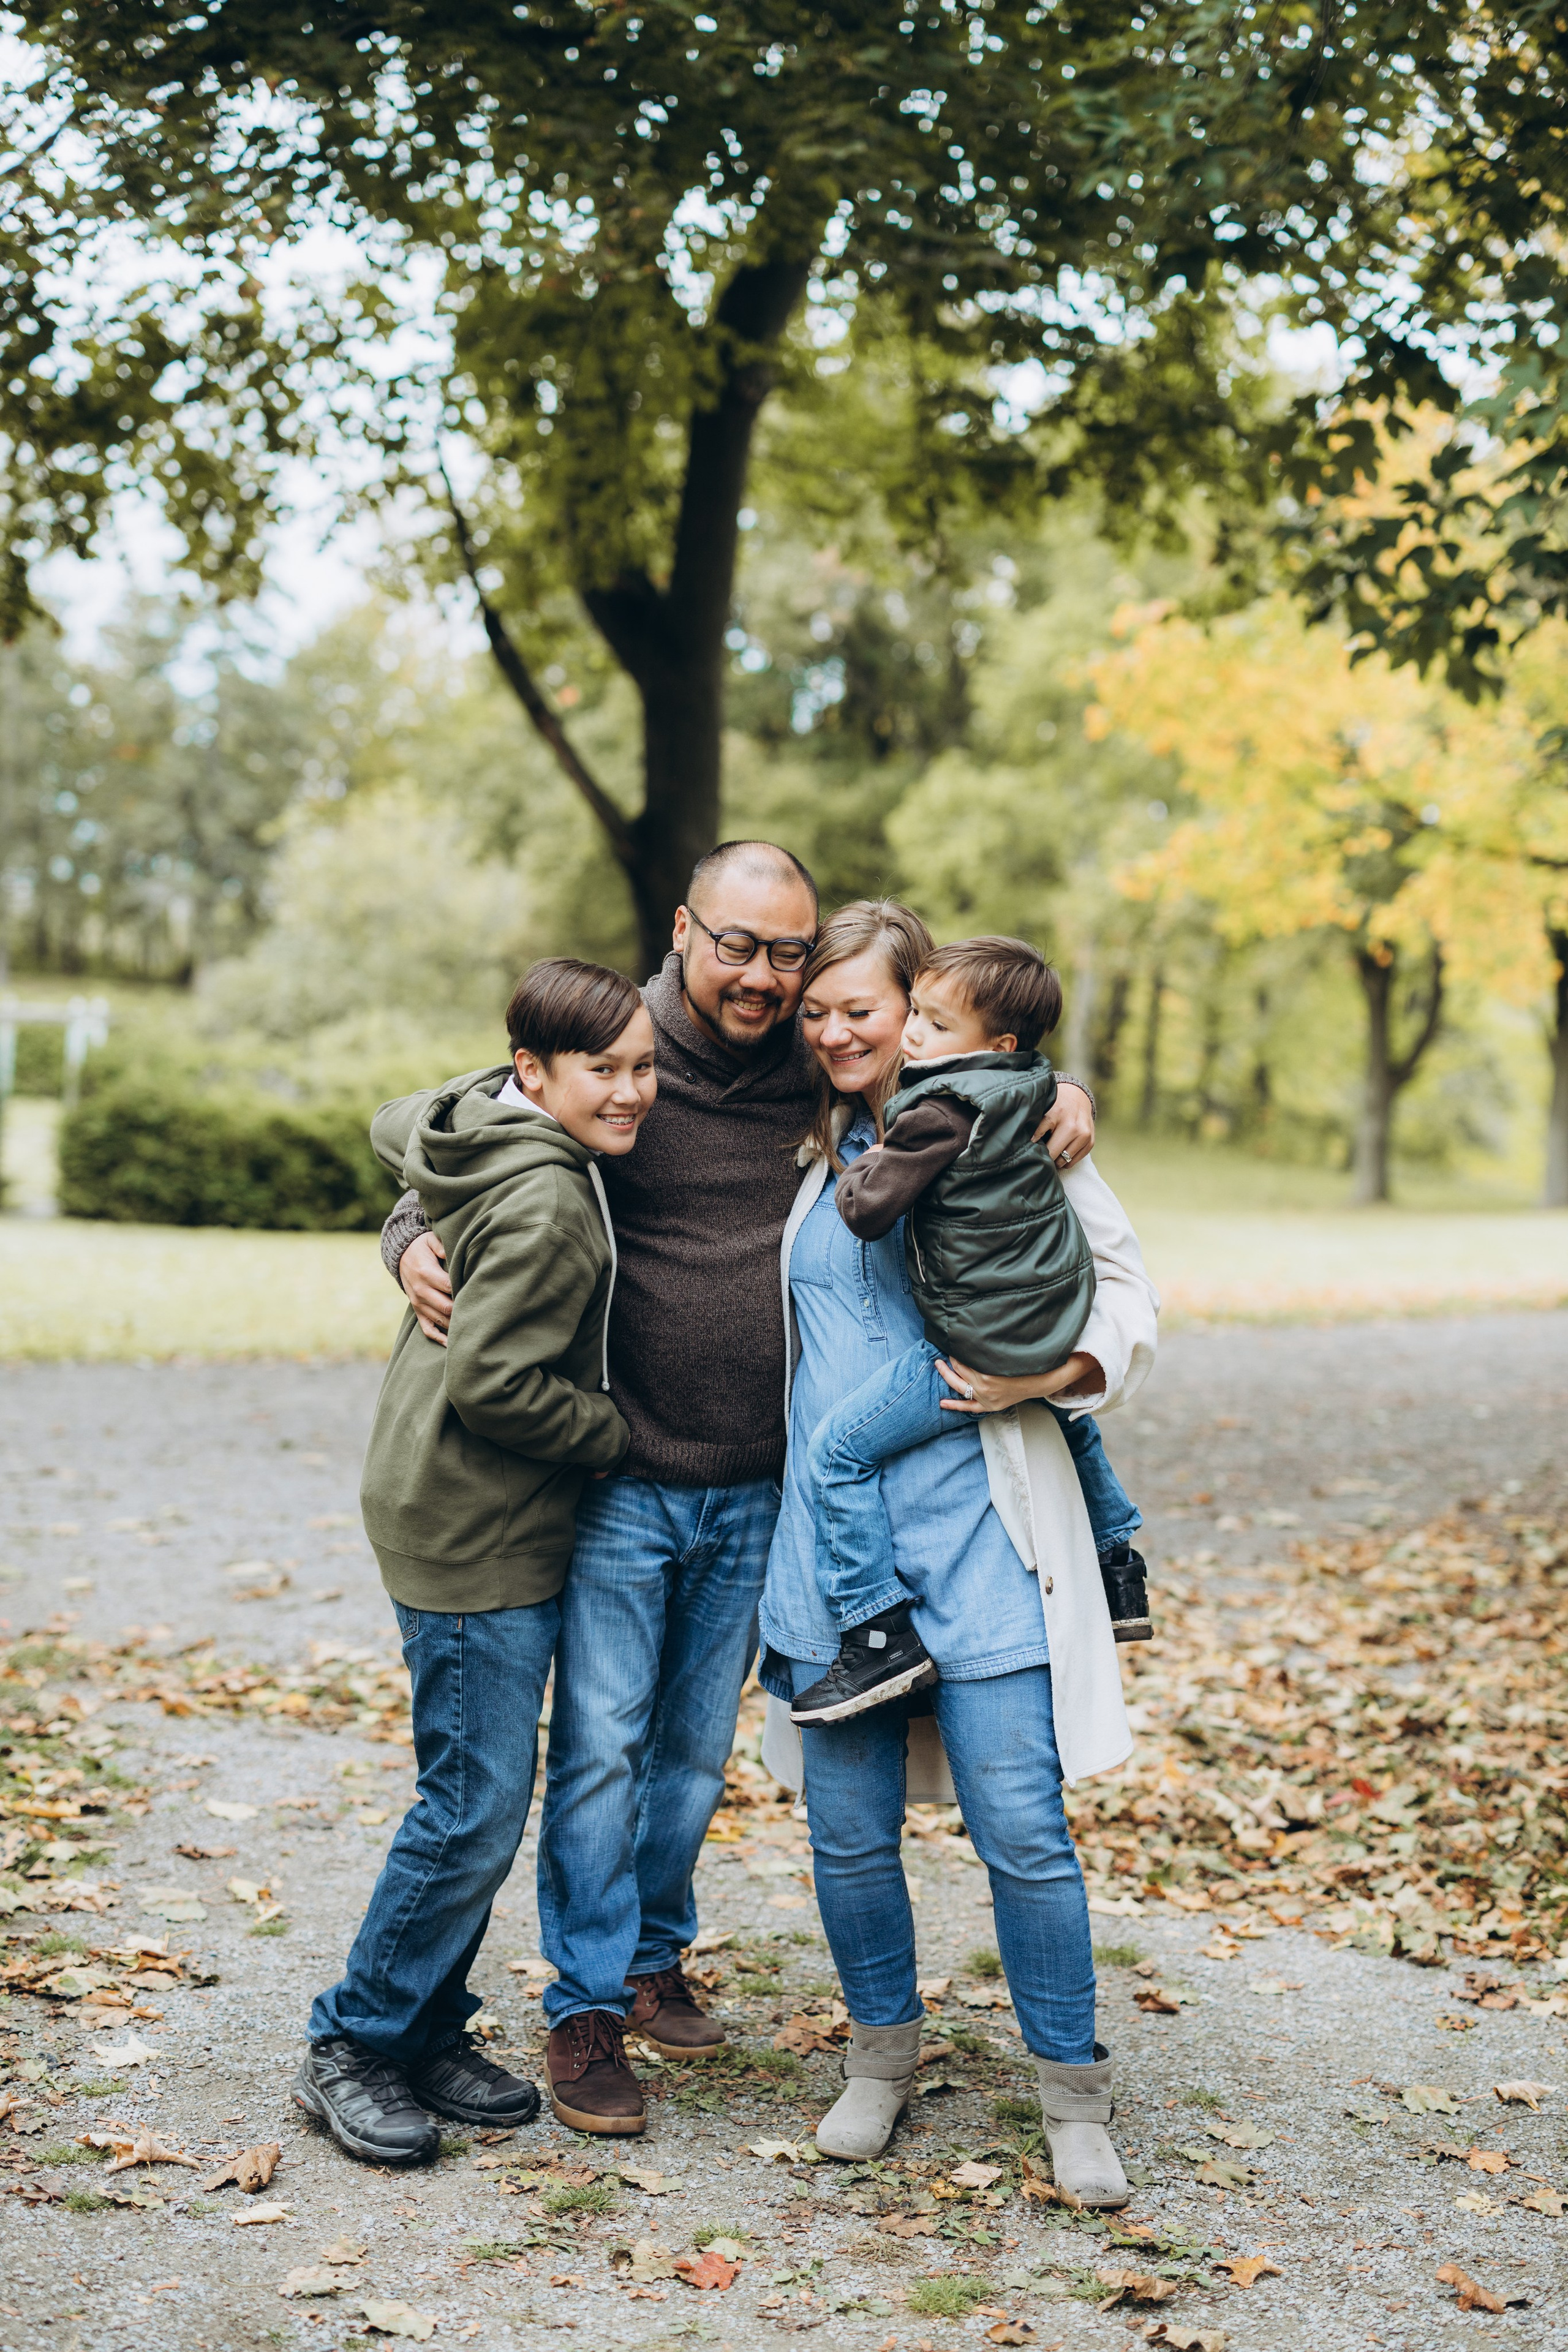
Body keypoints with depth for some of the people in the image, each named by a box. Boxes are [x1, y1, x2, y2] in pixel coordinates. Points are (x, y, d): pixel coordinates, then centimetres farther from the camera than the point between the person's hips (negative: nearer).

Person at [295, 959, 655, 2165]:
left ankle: (428, 2030, 26)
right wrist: (618, 1433, -11)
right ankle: (351, 2046, 10)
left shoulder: (484, 1116, 5)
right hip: (474, 1534, -10)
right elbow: (492, 1381, -24)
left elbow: (395, 1123, 26)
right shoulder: (548, 1206, -23)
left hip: (501, 1523, 10)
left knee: (479, 1797, 15)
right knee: (478, 1808, -4)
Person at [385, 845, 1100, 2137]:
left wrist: (1055, 1089, -3)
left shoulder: (815, 1068, 1)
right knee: (601, 1742, -1)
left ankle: (654, 1954, 34)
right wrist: (415, 1245, -22)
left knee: (699, 1742, 15)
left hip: (752, 1488, 4)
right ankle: (588, 2005, 13)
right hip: (618, 1481, -3)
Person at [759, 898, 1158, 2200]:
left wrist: (1050, 1371, -13)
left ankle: (1074, 2096, 14)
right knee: (850, 1827, 7)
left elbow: (1127, 1296, 6)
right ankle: (883, 2054, 29)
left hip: (975, 1519, -3)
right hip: (830, 1520, 3)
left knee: (1022, 1826, -4)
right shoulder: (801, 1146, 11)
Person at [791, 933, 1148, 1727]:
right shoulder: (1032, 1090, 7)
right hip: (1061, 1327, 9)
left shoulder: (939, 1113, -18)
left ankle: (881, 1632, -4)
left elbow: (869, 1209, -19)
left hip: (984, 1348, -9)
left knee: (839, 1450, -3)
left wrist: (865, 1163, 0)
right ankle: (1116, 1569, 49)